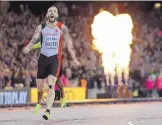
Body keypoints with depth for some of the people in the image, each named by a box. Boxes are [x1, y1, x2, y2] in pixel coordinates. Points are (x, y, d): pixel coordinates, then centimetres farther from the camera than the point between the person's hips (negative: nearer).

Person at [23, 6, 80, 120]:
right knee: (39, 86, 11)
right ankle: (39, 103, 42)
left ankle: (48, 111, -24)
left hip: (55, 58, -2)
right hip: (43, 58, 3)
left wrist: (74, 59, -5)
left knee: (51, 85, -19)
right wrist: (28, 48, -29)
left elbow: (69, 43, 0)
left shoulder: (62, 28, 0)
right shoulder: (41, 27, 4)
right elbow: (34, 39, -7)